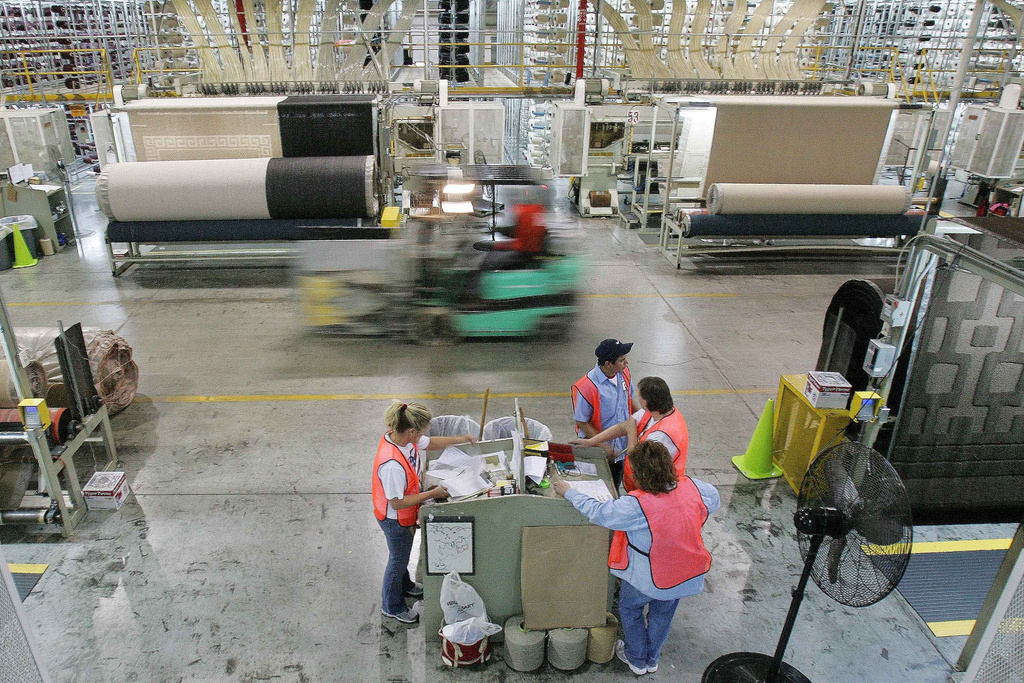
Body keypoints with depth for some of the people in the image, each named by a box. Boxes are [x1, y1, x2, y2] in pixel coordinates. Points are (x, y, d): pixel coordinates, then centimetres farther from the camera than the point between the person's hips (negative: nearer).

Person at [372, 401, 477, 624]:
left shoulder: (403, 437, -15)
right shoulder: (392, 464, -42)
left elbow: (430, 443, 6)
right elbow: (397, 503, -31)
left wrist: (460, 439, 6)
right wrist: (432, 494, -26)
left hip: (404, 516, 8)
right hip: (394, 520, -8)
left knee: (402, 555, 32)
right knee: (398, 560, 17)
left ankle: (404, 586, 59)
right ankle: (392, 607, 42)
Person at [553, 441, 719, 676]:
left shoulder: (636, 506, -35)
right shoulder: (691, 486, -19)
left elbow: (597, 512, -23)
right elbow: (714, 500, 3)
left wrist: (568, 492, -10)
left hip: (649, 578, -5)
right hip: (686, 574, 5)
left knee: (629, 608, 26)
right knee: (662, 614, 28)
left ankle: (637, 660, 44)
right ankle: (652, 660, 50)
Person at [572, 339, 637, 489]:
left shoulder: (624, 373, -7)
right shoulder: (586, 387, -29)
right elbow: (582, 422, -20)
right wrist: (603, 446, -21)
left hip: (622, 447, 6)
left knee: (615, 488, 25)